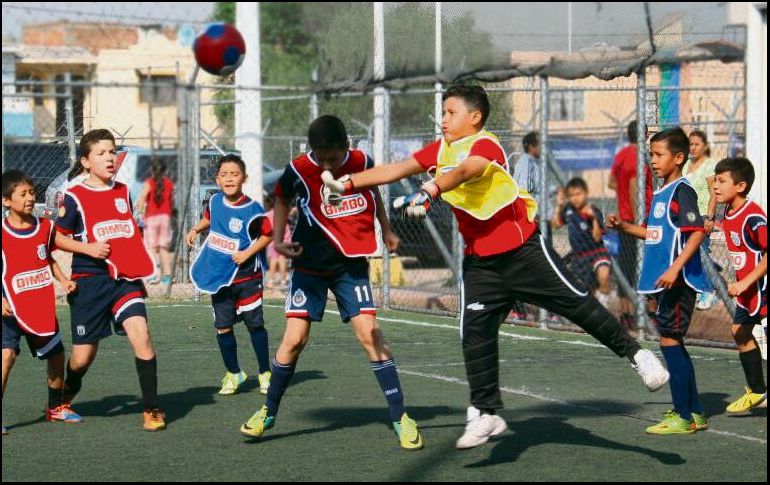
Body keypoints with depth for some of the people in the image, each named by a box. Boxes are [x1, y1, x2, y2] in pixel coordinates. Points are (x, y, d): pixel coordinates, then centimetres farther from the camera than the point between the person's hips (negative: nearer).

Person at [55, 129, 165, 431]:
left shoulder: (123, 193, 10)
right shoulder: (74, 197, -4)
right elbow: (58, 237, 0)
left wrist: (139, 274, 17)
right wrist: (89, 249, -15)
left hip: (125, 280, 3)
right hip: (89, 282, -3)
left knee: (140, 333, -20)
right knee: (82, 357, 3)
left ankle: (151, 409, -13)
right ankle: (67, 393, 38)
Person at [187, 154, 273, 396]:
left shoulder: (251, 209, -16)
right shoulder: (215, 201, 1)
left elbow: (268, 234, -7)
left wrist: (247, 253, -17)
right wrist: (196, 229, 6)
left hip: (246, 277, -4)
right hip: (219, 277, 4)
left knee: (255, 324, 4)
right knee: (223, 327, 5)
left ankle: (265, 374, 17)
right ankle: (233, 373, 20)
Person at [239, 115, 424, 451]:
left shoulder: (361, 162, -9)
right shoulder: (298, 170, -14)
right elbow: (282, 199, 7)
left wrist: (386, 231, 24)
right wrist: (278, 240, -6)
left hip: (352, 265, 0)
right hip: (310, 266, 0)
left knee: (370, 335, -12)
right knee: (294, 339, -6)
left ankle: (400, 417, -7)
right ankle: (268, 412, 14)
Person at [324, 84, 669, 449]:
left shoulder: (485, 145, -16)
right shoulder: (440, 150, 8)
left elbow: (462, 173, -36)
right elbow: (397, 169, 6)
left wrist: (428, 192, -54)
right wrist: (348, 184, -2)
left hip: (522, 250, -6)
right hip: (479, 261, 6)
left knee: (577, 303, -6)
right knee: (475, 334, -2)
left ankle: (635, 354, 9)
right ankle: (486, 414, 6)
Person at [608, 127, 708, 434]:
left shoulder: (681, 191, -12)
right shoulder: (660, 193, 16)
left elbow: (697, 232, -20)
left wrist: (676, 268, -28)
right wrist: (625, 226, 15)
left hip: (677, 281, -10)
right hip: (661, 282, 10)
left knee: (670, 341, -8)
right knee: (674, 344, 13)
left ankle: (683, 418, -4)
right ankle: (694, 412, 21)